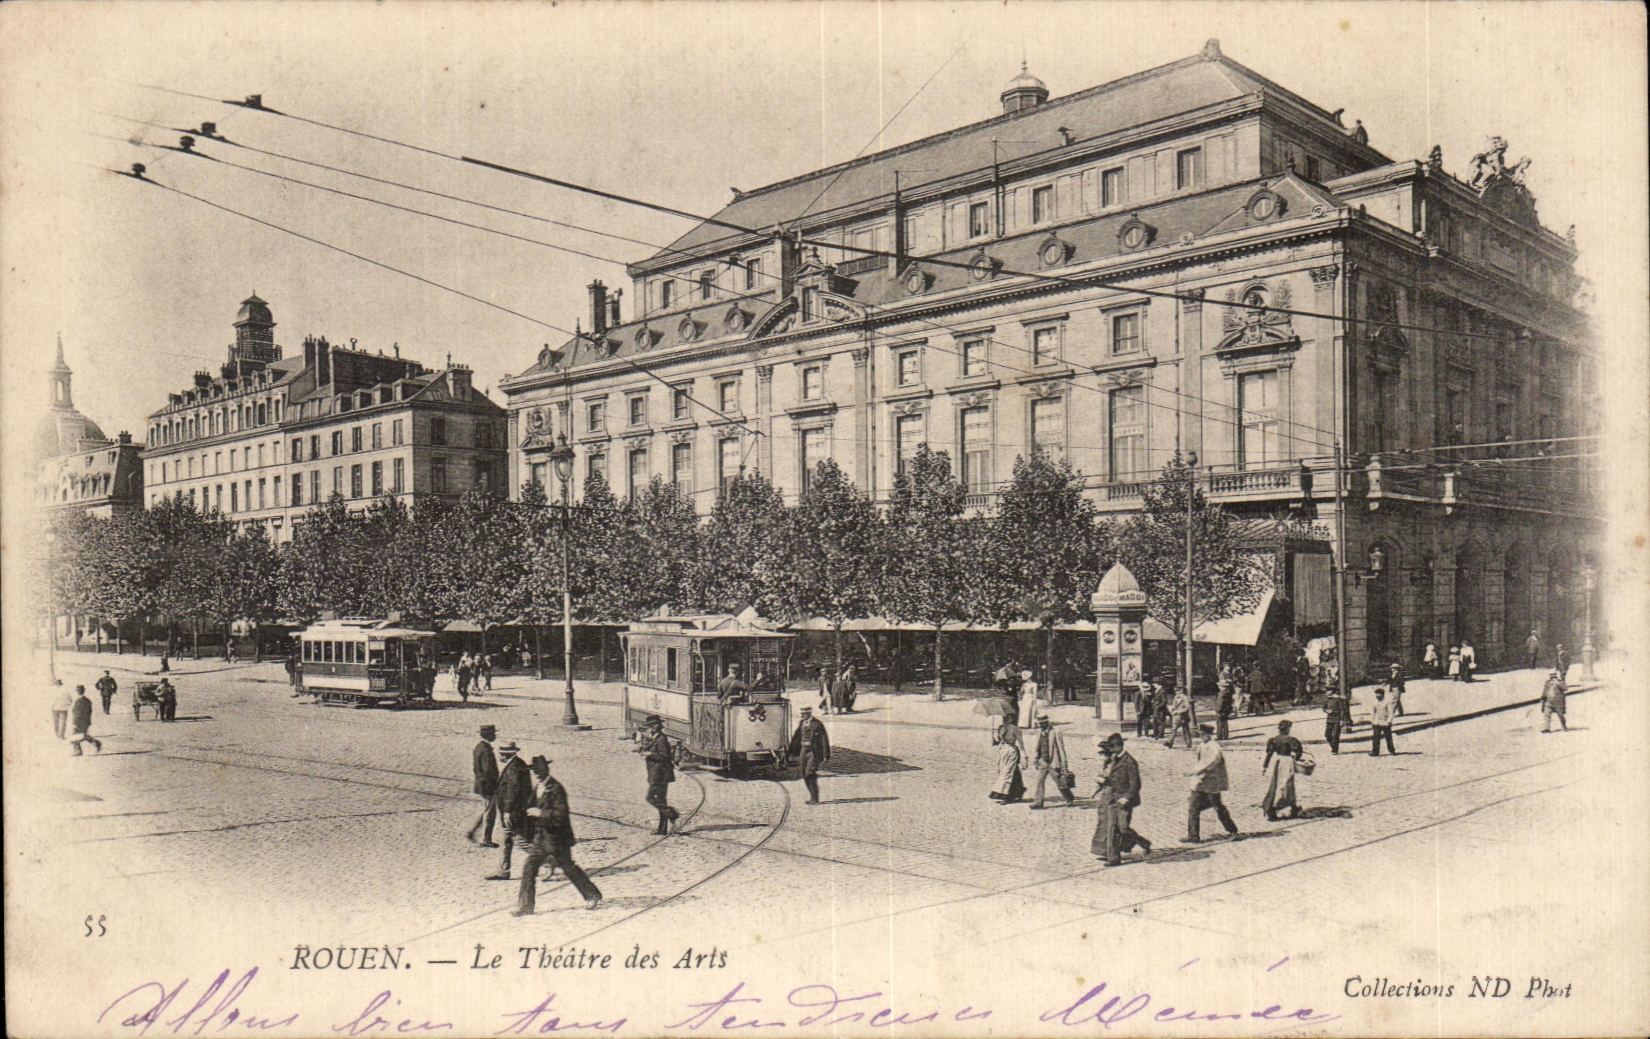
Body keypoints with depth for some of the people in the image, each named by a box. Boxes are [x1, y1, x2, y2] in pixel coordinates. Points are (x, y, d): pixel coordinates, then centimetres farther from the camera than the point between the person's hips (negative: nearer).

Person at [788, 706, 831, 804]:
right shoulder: (801, 723, 10)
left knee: (810, 775, -14)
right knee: (805, 776, 8)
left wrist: (826, 756, -12)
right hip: (804, 751, 7)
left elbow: (824, 740, -10)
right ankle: (813, 797, 19)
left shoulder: (817, 724, -10)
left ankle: (815, 799, -7)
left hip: (814, 752, -7)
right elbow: (795, 738, 18)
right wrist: (792, 752, 18)